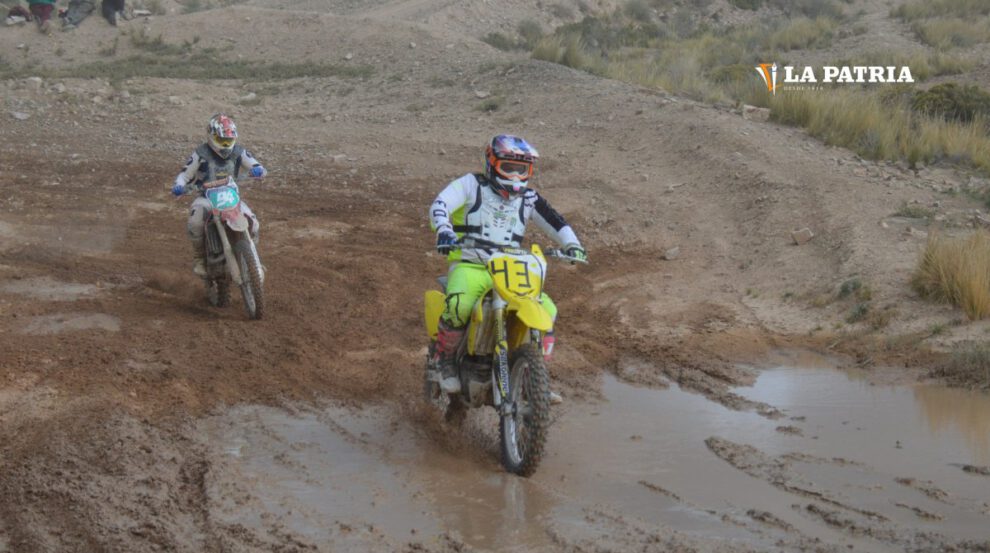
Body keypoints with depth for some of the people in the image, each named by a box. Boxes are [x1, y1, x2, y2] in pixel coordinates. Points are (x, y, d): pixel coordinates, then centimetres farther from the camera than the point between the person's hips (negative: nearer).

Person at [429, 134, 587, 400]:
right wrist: (444, 231, -30)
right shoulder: (472, 184, 3)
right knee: (458, 306, -35)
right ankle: (445, 359, -10)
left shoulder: (528, 198, 14)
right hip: (469, 266, -4)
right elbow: (440, 204, -10)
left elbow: (555, 221, 11)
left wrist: (572, 244, -9)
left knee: (547, 310, -11)